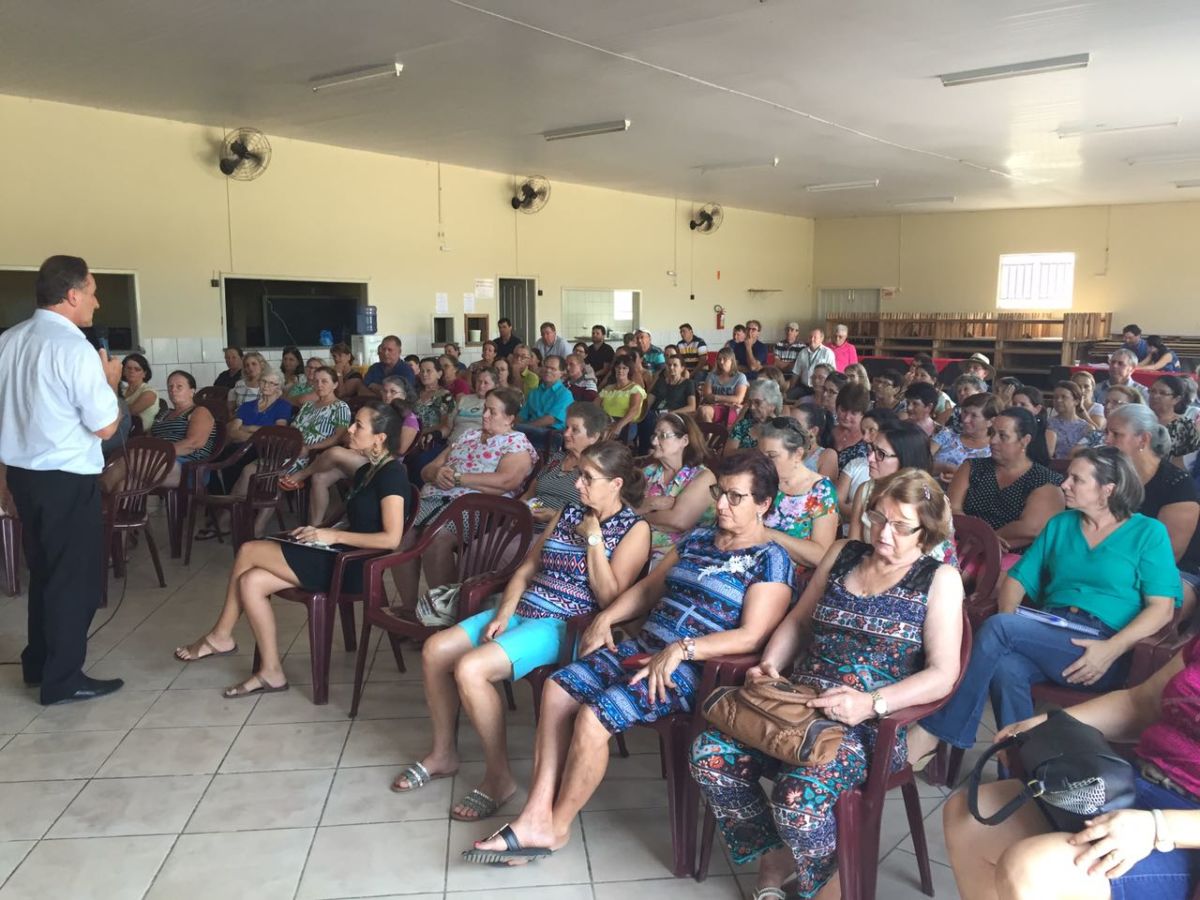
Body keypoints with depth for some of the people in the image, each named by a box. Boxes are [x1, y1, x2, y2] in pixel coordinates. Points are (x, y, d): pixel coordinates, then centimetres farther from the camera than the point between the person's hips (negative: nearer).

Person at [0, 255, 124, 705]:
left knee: (44, 569, 21)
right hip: (66, 480, -8)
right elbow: (106, 427, -15)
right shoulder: (75, 348, -18)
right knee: (76, 576, 4)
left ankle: (38, 664, 33)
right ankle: (63, 679, 12)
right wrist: (110, 380, 1)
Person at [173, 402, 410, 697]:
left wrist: (334, 535, -16)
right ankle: (271, 672, 2)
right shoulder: (365, 471, 15)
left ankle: (220, 637, 9)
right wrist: (321, 532, 2)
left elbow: (391, 539, -22)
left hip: (353, 567, -9)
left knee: (248, 550, -7)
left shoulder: (391, 473, -14)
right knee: (250, 581, -5)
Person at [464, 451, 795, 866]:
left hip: (693, 667, -8)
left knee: (593, 718, -23)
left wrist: (680, 650, -26)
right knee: (558, 688, -7)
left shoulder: (771, 560, -8)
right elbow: (649, 587, 21)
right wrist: (606, 617, 6)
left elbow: (752, 635, -18)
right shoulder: (698, 538, 15)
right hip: (644, 645, 8)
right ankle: (537, 813, -5)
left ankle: (556, 828, -2)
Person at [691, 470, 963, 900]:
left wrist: (871, 702, -23)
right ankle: (772, 853, 7)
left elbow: (942, 675, -8)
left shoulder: (939, 580, 0)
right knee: (710, 755, -17)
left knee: (798, 796, -31)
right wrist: (770, 665, 0)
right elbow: (798, 621, 19)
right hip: (797, 704, 5)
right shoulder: (843, 553, 14)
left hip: (870, 725, -5)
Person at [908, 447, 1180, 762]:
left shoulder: (1148, 532, 7)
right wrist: (1008, 623, -5)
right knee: (1005, 667, -33)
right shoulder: (1060, 524, 20)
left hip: (1104, 650, -4)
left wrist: (1111, 650, -17)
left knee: (997, 627, -28)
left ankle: (932, 731, -25)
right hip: (1048, 637, 4)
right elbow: (1018, 578, 17)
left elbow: (1162, 608, -2)